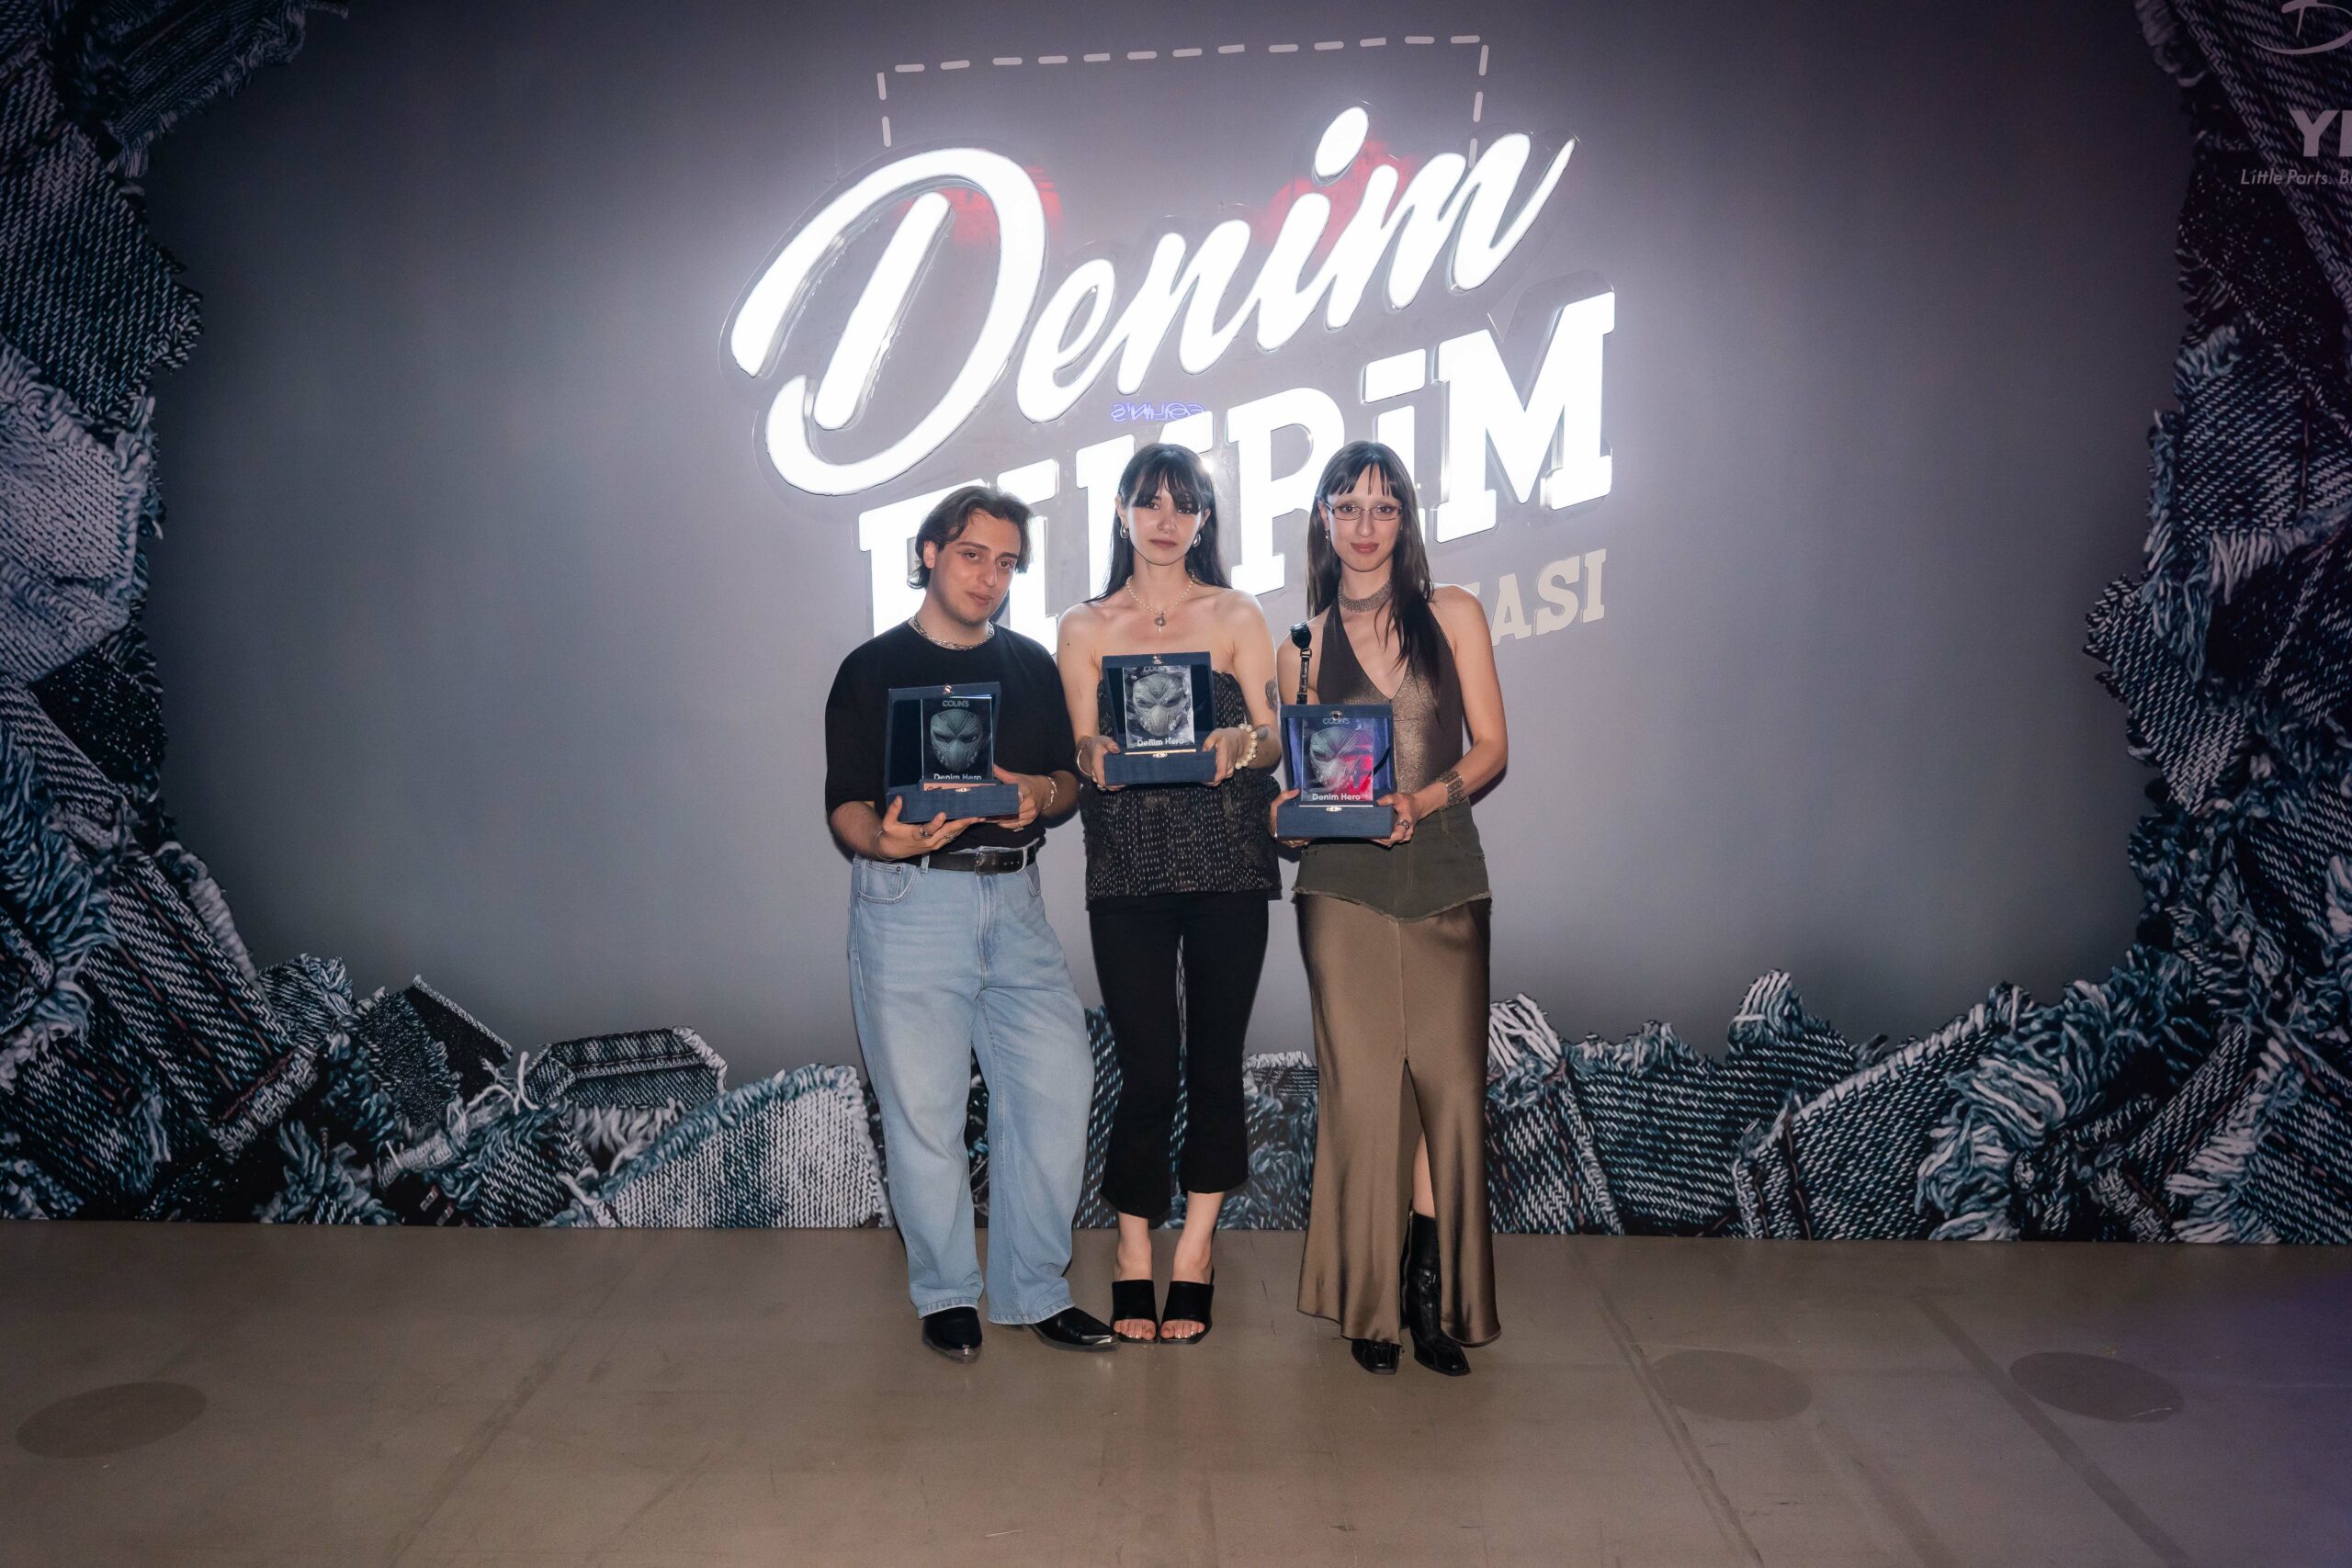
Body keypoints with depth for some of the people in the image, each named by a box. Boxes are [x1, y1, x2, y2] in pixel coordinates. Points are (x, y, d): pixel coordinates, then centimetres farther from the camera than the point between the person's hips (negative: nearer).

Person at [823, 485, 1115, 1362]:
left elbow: (1070, 779, 16)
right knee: (923, 1103, -1)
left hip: (1013, 900, 4)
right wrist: (884, 840, -23)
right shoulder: (873, 671, 4)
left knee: (1058, 1080, -2)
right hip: (908, 903, -3)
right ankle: (945, 1293, 19)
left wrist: (1040, 794, -8)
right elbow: (845, 803, -1)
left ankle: (1032, 1287, 14)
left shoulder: (1033, 668, 16)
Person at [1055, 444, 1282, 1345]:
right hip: (1127, 871, 0)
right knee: (1147, 1069, -3)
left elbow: (1276, 736, 3)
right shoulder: (1085, 627, 11)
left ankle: (1194, 1258, 17)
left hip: (1226, 866, 1)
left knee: (1214, 1062, 2)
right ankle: (1134, 1264, 14)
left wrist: (1241, 744, -19)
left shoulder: (1235, 616, 10)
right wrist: (1097, 756, -18)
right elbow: (1082, 750, 5)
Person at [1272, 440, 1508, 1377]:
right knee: (1364, 1082, -1)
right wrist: (1290, 808, -10)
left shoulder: (1454, 615, 8)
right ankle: (1371, 1299, 12)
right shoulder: (1306, 639, 10)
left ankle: (1433, 1291, 13)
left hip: (1443, 873, 0)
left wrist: (1422, 799, -14)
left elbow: (1491, 747, 3)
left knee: (1447, 1079, -2)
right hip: (1343, 881, 0)